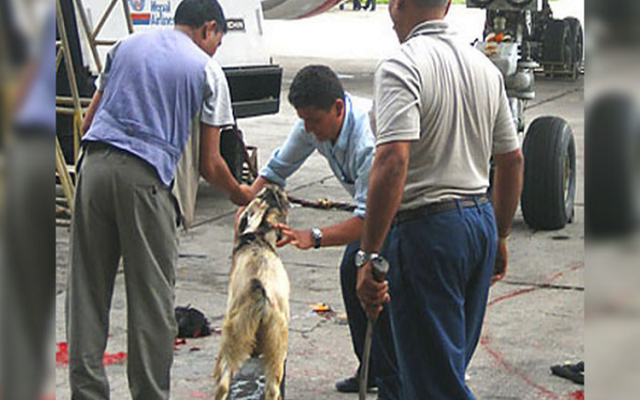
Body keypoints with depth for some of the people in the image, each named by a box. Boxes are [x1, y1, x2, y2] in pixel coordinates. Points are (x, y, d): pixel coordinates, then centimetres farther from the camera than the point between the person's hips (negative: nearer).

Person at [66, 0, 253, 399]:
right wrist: (238, 193, 23)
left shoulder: (127, 45, 20)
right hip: (146, 178, -4)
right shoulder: (207, 70, 7)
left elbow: (90, 117, 19)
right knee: (153, 296, 4)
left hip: (94, 166, 5)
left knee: (87, 289, 8)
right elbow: (209, 164, 6)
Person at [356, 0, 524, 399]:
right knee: (451, 364, 20)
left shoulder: (401, 67, -15)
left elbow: (393, 162, -27)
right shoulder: (485, 66, 10)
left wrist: (369, 256, -24)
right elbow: (512, 160, 15)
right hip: (482, 221, 8)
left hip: (428, 230, -8)